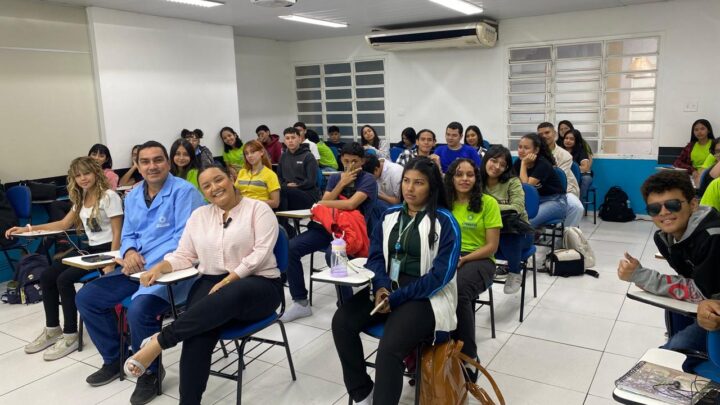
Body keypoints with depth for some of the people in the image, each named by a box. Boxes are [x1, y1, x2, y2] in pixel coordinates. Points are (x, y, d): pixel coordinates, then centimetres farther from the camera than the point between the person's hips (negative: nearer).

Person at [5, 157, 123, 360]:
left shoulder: (109, 196, -11)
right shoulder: (81, 199, 15)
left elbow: (117, 233, -15)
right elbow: (64, 224, 23)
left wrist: (111, 264, -22)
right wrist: (28, 229, 15)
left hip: (106, 250, -9)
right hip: (90, 250, 9)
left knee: (64, 279, -22)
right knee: (46, 277, -2)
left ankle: (70, 336, -10)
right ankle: (52, 329, 11)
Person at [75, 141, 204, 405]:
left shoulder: (184, 192, -11)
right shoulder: (132, 196, 14)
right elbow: (127, 235, 18)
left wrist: (147, 264, -23)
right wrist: (130, 252, -7)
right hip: (138, 268, 8)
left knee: (139, 310, -31)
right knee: (86, 298, 3)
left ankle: (150, 373, -3)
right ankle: (114, 359, 21)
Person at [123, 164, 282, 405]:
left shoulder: (258, 209, -1)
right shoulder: (199, 215, 16)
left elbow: (261, 253, -11)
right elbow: (184, 255, 15)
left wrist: (229, 280, -20)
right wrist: (160, 267, -6)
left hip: (258, 285, -3)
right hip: (211, 282, 4)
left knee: (229, 295, -40)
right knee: (198, 330, -29)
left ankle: (160, 340, -29)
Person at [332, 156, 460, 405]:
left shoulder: (445, 222, -8)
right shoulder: (390, 215, 10)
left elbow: (441, 274, -13)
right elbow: (375, 255, 10)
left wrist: (396, 298, -17)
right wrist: (380, 287, -11)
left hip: (427, 296, -5)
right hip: (387, 289, 6)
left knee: (389, 347, -30)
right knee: (342, 321, -16)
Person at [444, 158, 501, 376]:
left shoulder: (488, 203, -1)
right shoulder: (444, 202, 10)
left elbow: (491, 247, -3)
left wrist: (463, 259, -16)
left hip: (479, 259, -2)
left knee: (457, 289, -36)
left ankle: (467, 357, -19)